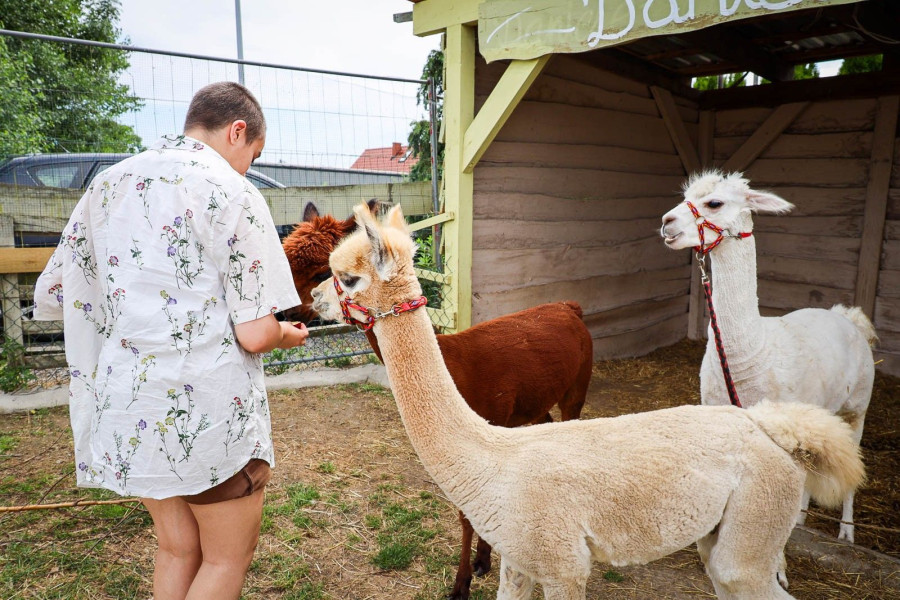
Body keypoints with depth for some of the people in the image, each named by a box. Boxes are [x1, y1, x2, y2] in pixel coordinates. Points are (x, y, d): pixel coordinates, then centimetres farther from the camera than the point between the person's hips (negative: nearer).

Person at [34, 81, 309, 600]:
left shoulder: (106, 185, 8)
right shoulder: (234, 194, -12)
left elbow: (52, 296, 12)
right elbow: (255, 335, -17)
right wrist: (288, 335, 5)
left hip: (125, 408, 7)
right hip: (208, 408, -6)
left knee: (178, 549, 23)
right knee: (229, 557, 15)